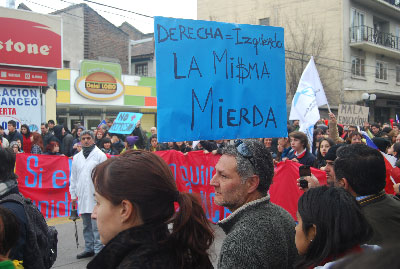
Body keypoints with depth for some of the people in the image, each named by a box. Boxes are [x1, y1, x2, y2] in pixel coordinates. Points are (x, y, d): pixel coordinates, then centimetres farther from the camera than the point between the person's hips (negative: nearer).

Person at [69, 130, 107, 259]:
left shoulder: (100, 155, -1)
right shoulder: (77, 157, 14)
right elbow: (73, 177, 18)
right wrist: (73, 195, 15)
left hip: (96, 196, -5)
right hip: (82, 196, 6)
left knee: (96, 226, -6)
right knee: (86, 225, 13)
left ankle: (98, 250, 0)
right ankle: (89, 248, 23)